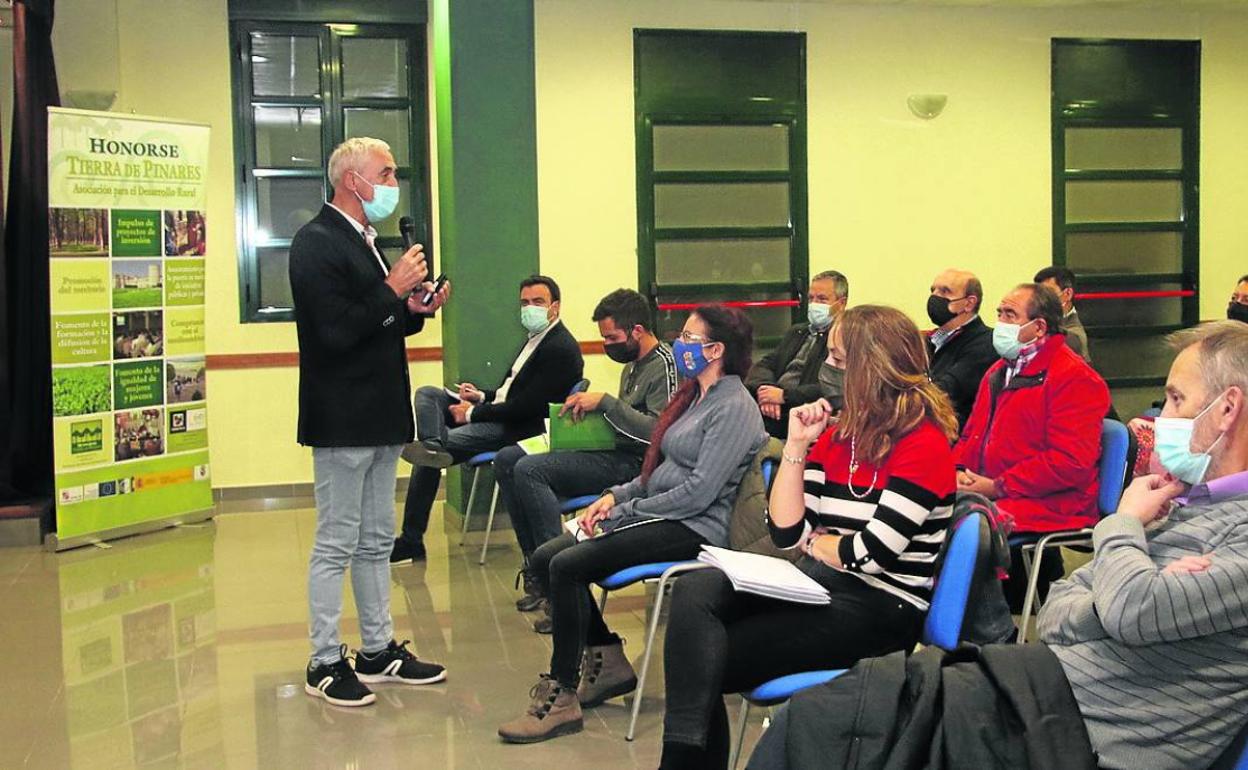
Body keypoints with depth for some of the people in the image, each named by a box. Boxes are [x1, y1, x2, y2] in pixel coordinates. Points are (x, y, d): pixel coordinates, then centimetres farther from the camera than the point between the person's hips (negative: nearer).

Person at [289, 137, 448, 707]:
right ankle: (326, 663, 11)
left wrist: (413, 309, 3)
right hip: (342, 419, -9)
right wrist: (393, 290, -19)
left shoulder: (366, 242, 15)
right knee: (335, 545, 0)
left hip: (381, 419, 9)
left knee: (376, 541, 15)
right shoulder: (317, 243, -14)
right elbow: (335, 333, -22)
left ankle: (378, 650, 25)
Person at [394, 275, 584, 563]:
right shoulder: (536, 338, 16)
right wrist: (483, 397, 3)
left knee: (427, 461, -19)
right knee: (426, 394, -1)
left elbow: (526, 407, -22)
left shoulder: (561, 348, -17)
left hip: (519, 429, -10)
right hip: (499, 415, 11)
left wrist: (472, 414, -14)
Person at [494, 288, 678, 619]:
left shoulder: (665, 366, -13)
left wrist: (605, 402, -21)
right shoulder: (632, 365, 19)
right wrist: (589, 407, 8)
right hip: (611, 451, 11)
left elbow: (659, 432, -24)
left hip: (632, 463, -11)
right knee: (507, 458, 3)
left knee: (529, 469, -25)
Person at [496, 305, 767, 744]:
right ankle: (608, 663, 8)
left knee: (567, 565, -23)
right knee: (545, 557, -2)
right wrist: (616, 495, 4)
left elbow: (699, 491, -20)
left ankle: (561, 699, -14)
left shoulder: (734, 407, -13)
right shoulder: (694, 395, 17)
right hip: (657, 514, 10)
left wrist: (627, 510, -15)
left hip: (695, 528, -10)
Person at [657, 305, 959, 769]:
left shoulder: (924, 443, -13)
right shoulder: (836, 432, 10)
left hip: (879, 610, -7)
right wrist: (797, 445, -2)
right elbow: (786, 533, 4)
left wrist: (813, 542, 0)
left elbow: (872, 554, -19)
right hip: (820, 586, 7)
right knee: (695, 591, -21)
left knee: (705, 661, -17)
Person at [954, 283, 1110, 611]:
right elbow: (972, 435, 24)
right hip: (983, 493, 8)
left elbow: (1069, 463, -17)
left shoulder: (1075, 378, -8)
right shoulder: (999, 372, 21)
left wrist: (998, 486, -16)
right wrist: (960, 472, 1)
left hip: (1048, 506, -8)